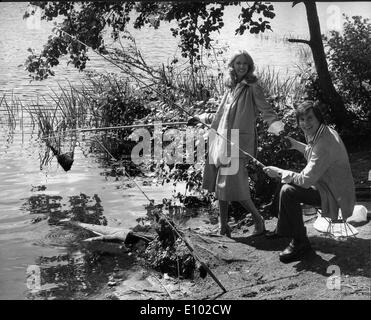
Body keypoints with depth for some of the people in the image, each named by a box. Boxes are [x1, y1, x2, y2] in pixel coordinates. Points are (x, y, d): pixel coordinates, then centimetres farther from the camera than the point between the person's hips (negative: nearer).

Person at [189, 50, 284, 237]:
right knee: (220, 184, 8)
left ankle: (258, 220, 11)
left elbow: (266, 110, -13)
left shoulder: (252, 88, -3)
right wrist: (201, 118, 35)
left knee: (233, 186, -10)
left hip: (239, 142, -7)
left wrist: (277, 126, -32)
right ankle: (223, 225, 21)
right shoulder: (230, 88, 16)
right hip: (222, 140, 7)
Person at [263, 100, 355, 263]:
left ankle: (300, 243, -12)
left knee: (288, 191, -24)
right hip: (328, 186, 11)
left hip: (334, 195, -11)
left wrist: (279, 172, -16)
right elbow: (314, 153, 25)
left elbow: (306, 180, -28)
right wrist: (296, 145, 13)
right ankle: (283, 230, 33)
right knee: (287, 182, 19)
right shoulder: (325, 132, 3)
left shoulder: (325, 143, -29)